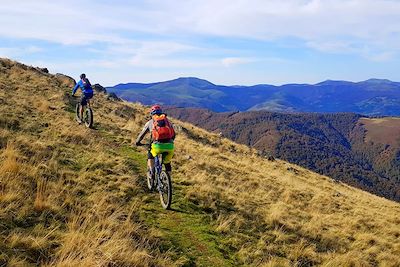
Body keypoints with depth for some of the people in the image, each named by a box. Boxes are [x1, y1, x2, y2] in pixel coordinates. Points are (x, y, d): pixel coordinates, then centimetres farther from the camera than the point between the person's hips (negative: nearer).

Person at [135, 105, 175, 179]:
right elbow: (173, 134, 30)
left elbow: (142, 134, 27)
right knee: (167, 163, 25)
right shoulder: (167, 121, 24)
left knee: (150, 156, 29)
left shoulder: (150, 122, 18)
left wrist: (137, 142, 44)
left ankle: (151, 172, 13)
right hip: (169, 146, 2)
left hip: (158, 145, -2)